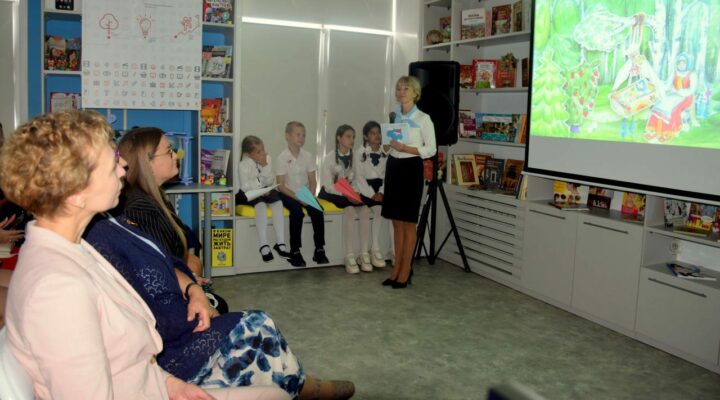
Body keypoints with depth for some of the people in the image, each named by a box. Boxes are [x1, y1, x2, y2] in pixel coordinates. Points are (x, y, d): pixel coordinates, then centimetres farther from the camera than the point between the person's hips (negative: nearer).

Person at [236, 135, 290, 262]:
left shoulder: (267, 158, 0)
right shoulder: (243, 164, -11)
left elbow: (269, 181, -1)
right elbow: (245, 187, -14)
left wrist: (265, 166, -15)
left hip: (266, 191, 4)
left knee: (278, 202, -25)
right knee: (261, 204, -34)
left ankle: (280, 243, -26)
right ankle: (264, 245, -35)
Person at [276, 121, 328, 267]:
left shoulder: (307, 156, 4)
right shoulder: (283, 157, -7)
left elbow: (312, 181, 7)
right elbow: (281, 185, -10)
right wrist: (298, 198, -20)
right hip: (289, 194, -3)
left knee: (317, 211, -24)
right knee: (297, 212, -32)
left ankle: (319, 249, -13)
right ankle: (295, 251, -19)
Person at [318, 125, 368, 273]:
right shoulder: (329, 157, -7)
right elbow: (328, 186, -13)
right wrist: (346, 195, -25)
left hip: (349, 193, 4)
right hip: (332, 194, -4)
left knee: (365, 209, -26)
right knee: (349, 210, -33)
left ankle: (364, 254, -21)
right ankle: (349, 256, -29)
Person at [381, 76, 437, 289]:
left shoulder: (423, 119, -9)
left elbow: (431, 149, -11)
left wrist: (404, 147, -20)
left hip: (411, 169, -6)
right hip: (393, 167, 6)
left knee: (409, 223, 1)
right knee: (397, 222, 10)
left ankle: (405, 270, 11)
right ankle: (397, 267, 19)